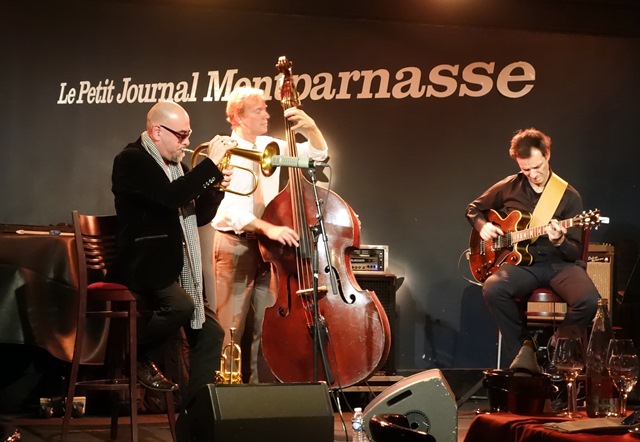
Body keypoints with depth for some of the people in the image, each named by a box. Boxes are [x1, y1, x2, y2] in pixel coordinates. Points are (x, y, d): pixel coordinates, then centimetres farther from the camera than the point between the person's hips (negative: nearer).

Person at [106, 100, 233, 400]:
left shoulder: (176, 165, 17)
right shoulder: (132, 160, -10)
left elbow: (199, 215, 18)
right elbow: (171, 196, -26)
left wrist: (216, 187, 0)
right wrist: (211, 163, -21)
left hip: (174, 270, 9)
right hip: (142, 266, -9)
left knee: (210, 331, 2)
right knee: (181, 306, -33)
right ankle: (136, 357, -7)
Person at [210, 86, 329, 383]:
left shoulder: (271, 146, 7)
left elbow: (317, 154, 10)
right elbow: (229, 206, -23)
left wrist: (310, 127, -11)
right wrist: (267, 227, -37)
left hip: (267, 247, 5)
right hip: (235, 245, -5)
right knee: (232, 328, -2)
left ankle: (260, 382, 14)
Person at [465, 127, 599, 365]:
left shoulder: (569, 196, 0)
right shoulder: (508, 187, 5)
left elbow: (575, 252, -1)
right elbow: (474, 209, 22)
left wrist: (560, 241, -24)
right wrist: (483, 226, 0)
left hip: (559, 263, -1)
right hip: (522, 262, 1)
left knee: (589, 301, -31)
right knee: (493, 289, -33)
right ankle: (521, 353, -10)